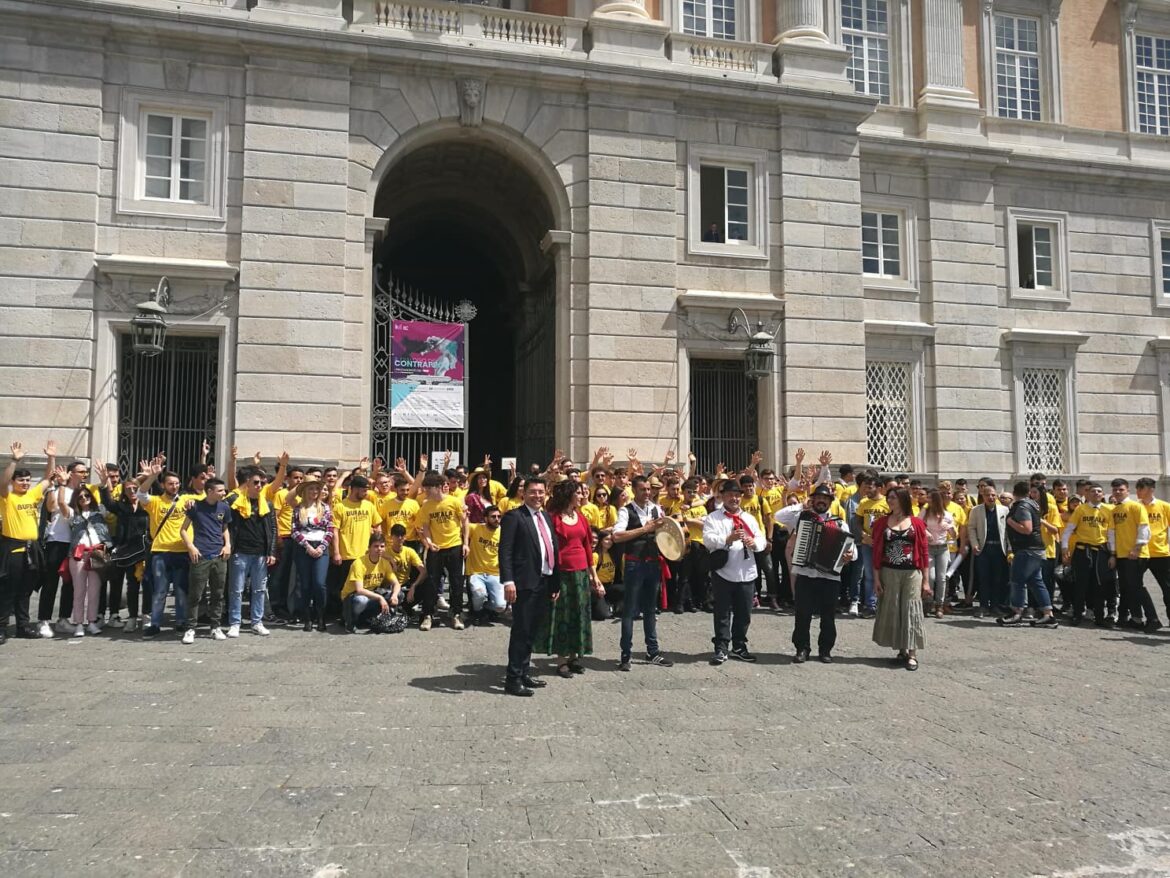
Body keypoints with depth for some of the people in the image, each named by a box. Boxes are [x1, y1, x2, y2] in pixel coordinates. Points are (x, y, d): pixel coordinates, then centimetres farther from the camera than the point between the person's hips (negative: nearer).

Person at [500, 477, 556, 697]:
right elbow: (505, 551, -14)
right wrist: (508, 581, -23)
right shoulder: (514, 516, -8)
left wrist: (554, 582, 15)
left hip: (544, 582, 7)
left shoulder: (546, 517, 15)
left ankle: (524, 673, 24)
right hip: (524, 583, -7)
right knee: (521, 631, -4)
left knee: (531, 631, 14)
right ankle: (513, 679, 3)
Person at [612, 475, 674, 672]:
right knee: (629, 610, 2)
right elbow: (617, 536, -21)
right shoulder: (626, 511, -8)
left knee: (651, 609, 15)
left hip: (653, 563, 5)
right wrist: (645, 529, -22)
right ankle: (625, 655, 10)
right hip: (634, 564, -5)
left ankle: (653, 652, 25)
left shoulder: (657, 509, 8)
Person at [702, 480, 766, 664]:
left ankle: (739, 647, 23)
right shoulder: (713, 518, 0)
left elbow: (762, 541, 9)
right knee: (722, 614, 2)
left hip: (747, 573, 4)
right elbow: (708, 540, -14)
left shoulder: (749, 518, 15)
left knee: (743, 614, 11)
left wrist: (754, 542, -13)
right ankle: (721, 649, 9)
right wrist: (729, 539, -28)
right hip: (723, 573, -4)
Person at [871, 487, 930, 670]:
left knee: (911, 611, -1)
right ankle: (901, 649, 20)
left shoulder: (917, 523, 2)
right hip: (889, 573, 2)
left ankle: (912, 653, 4)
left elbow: (924, 552, 2)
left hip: (912, 573, -2)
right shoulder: (881, 523, 4)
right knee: (892, 611, 6)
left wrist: (926, 580, -1)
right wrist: (876, 577, -1)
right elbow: (877, 552, 4)